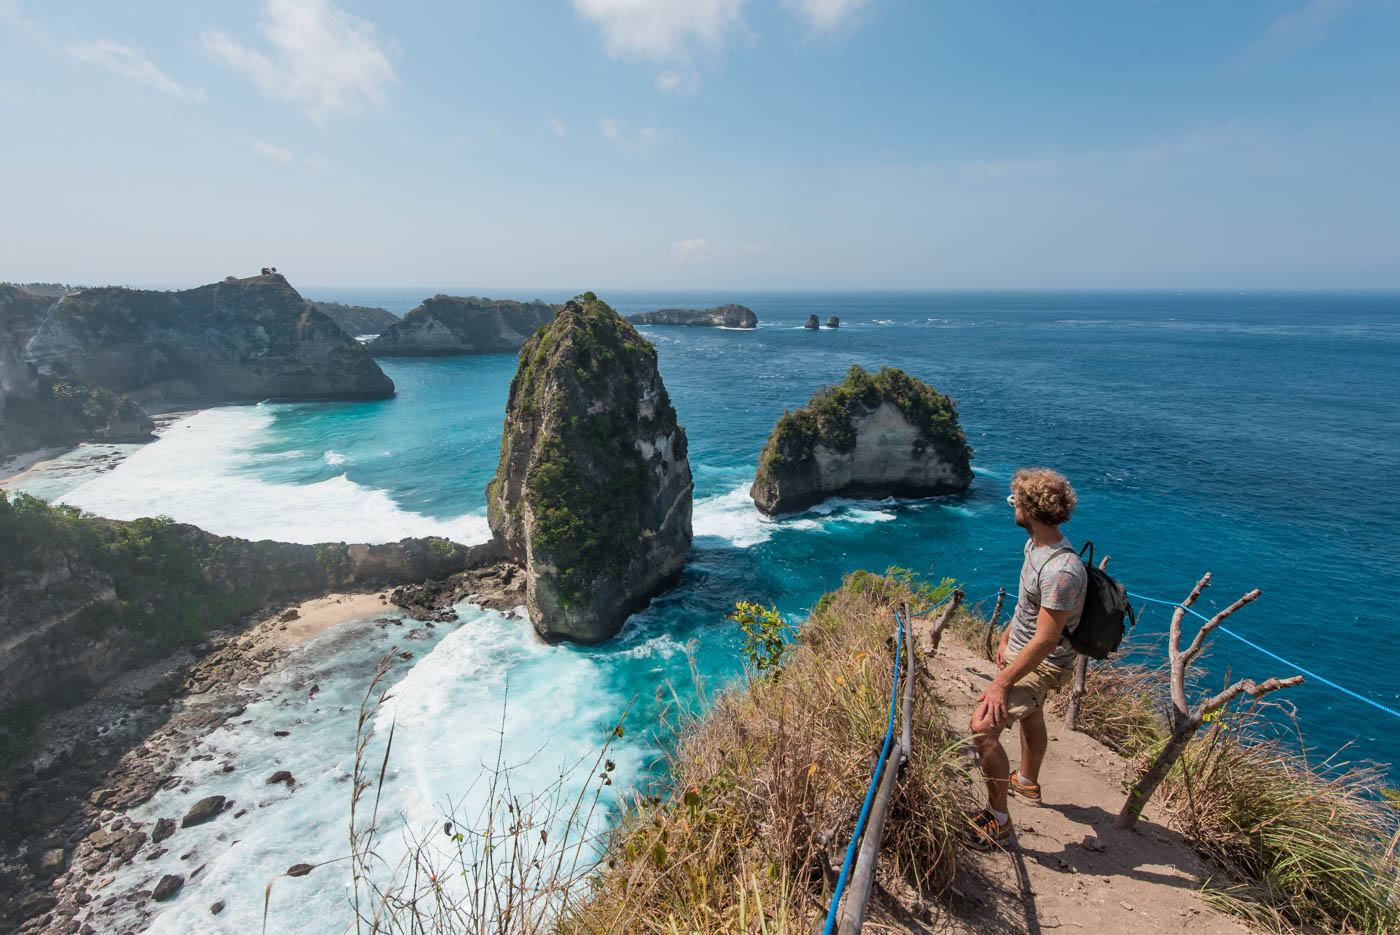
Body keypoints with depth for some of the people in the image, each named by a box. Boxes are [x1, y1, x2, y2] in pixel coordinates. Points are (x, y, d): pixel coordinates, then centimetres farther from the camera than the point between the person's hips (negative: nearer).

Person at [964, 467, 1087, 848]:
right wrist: (1007, 636, 20)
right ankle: (1027, 782, 54)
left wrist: (1001, 683, -27)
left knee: (983, 726, -17)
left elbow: (1046, 641, -31)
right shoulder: (1035, 544, -3)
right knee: (1030, 717, 29)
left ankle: (998, 818, 0)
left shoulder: (1062, 570, -35)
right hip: (1021, 649, 10)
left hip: (1042, 665, -10)